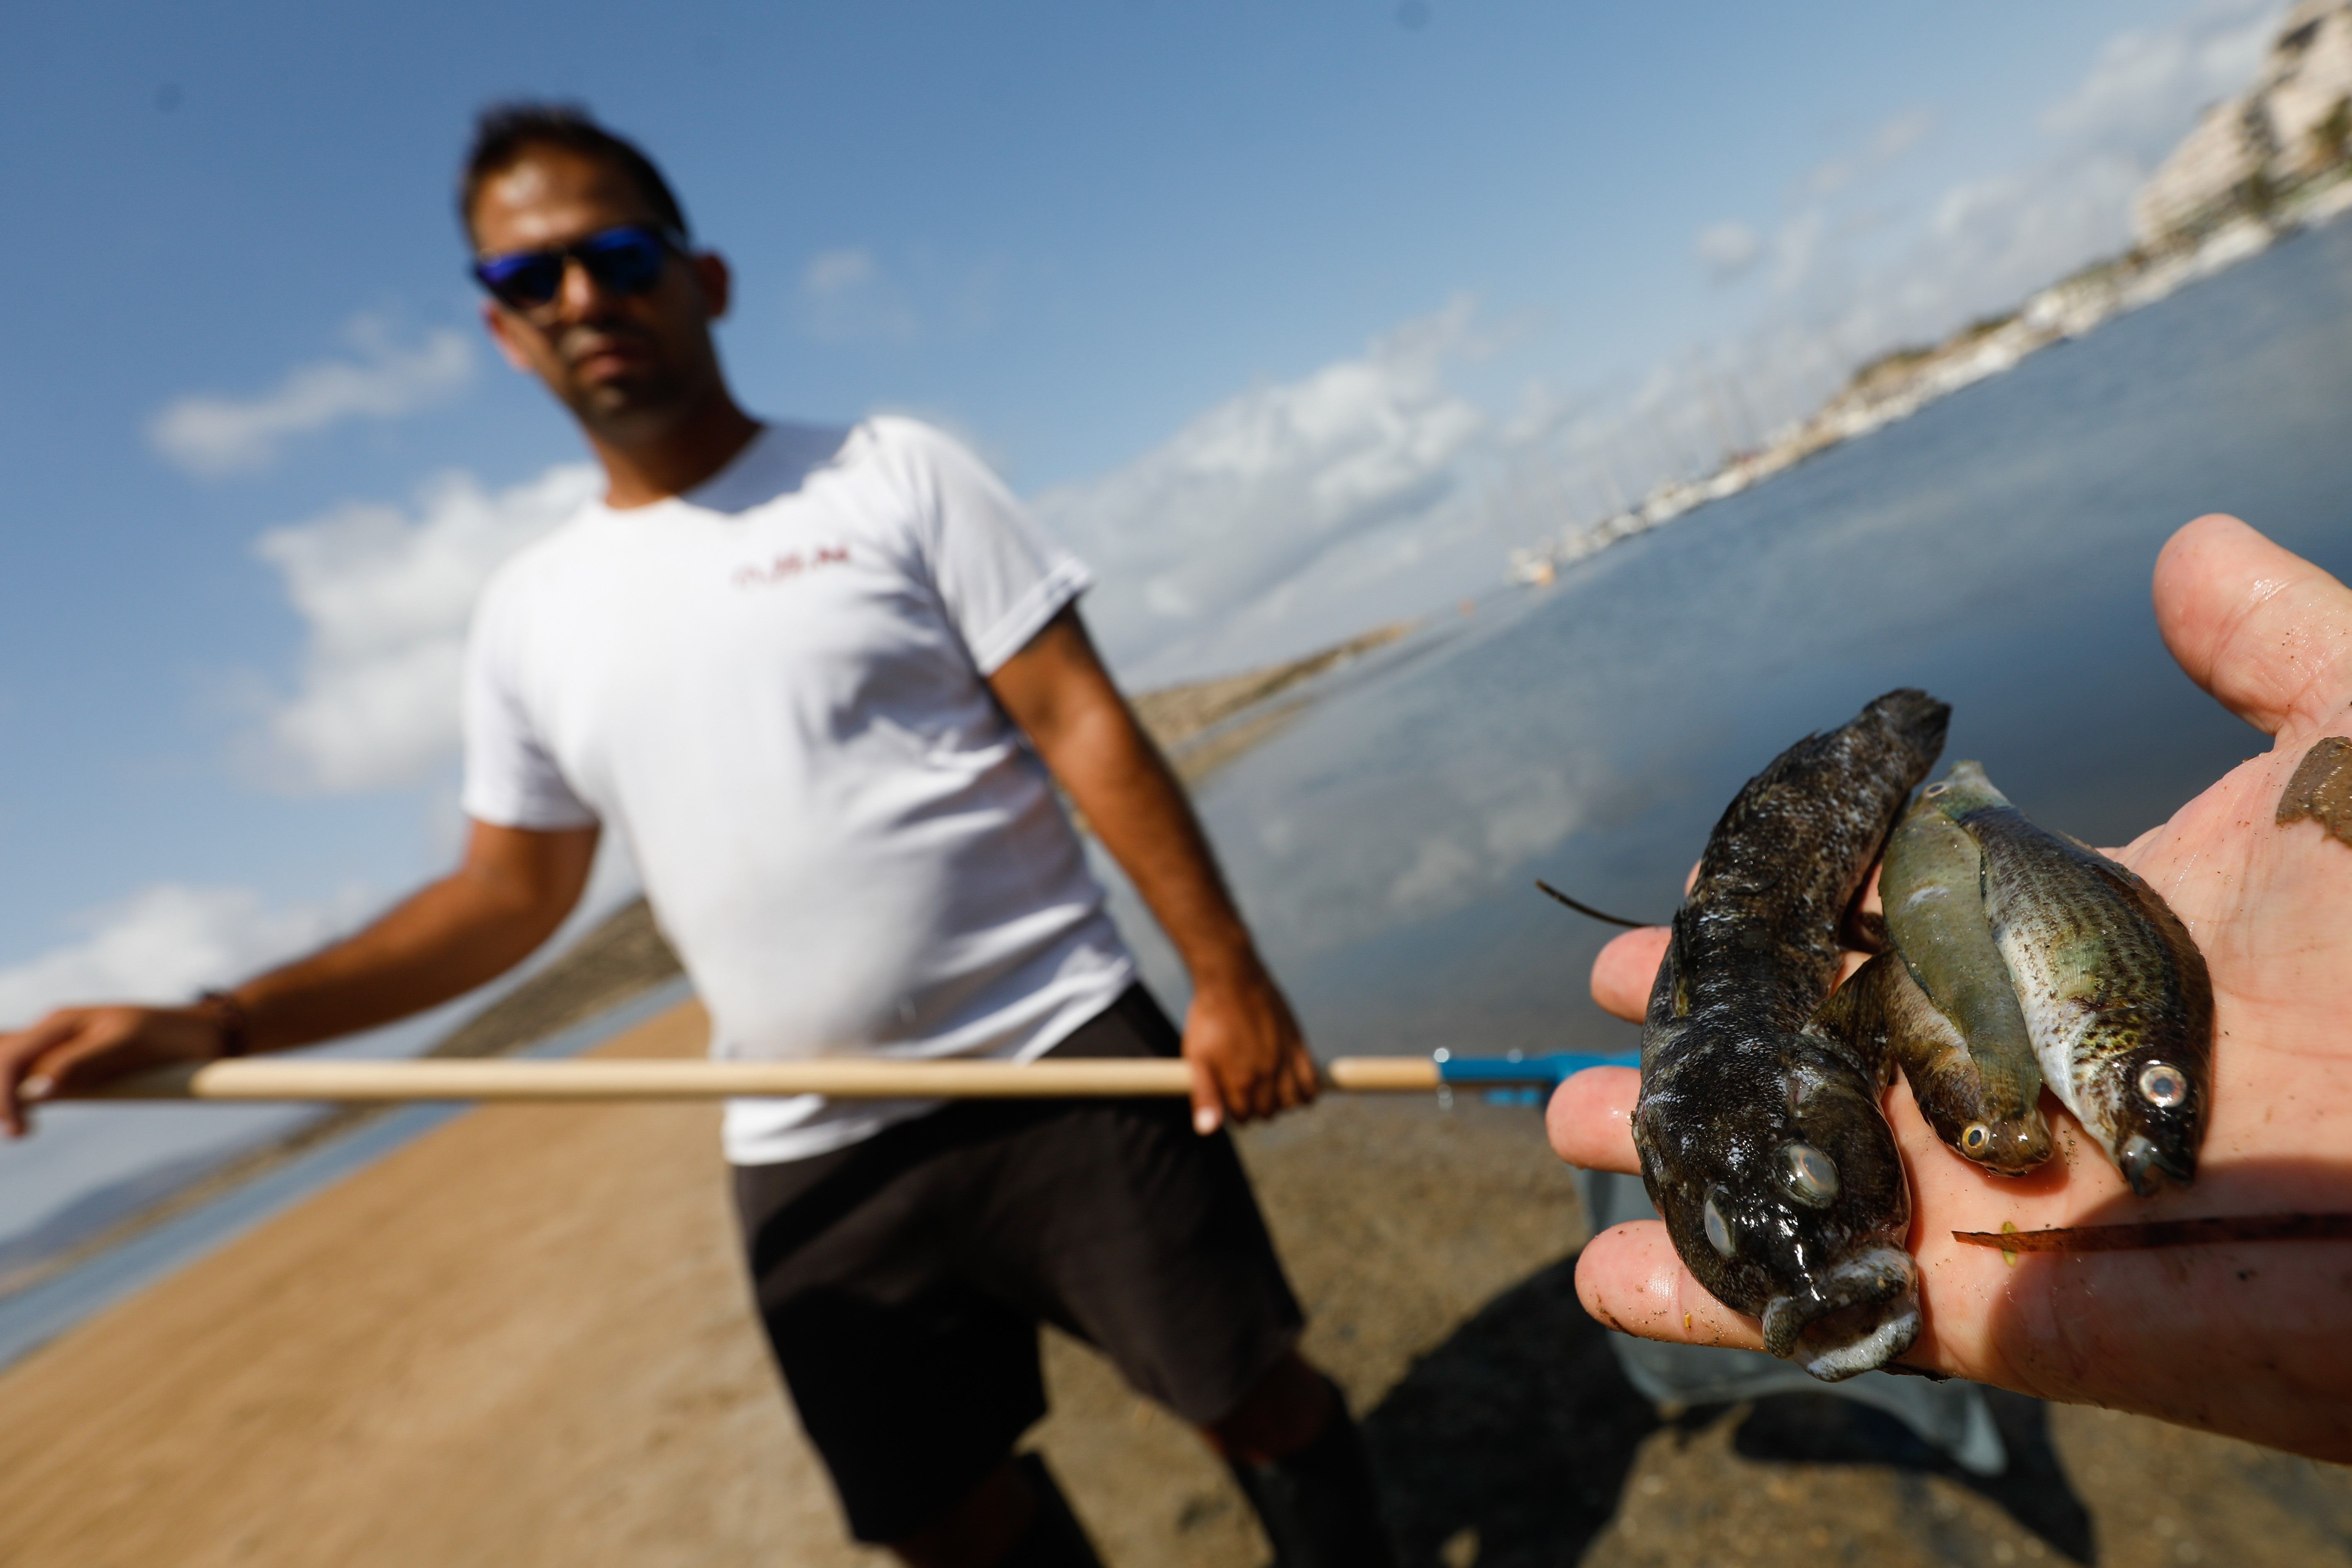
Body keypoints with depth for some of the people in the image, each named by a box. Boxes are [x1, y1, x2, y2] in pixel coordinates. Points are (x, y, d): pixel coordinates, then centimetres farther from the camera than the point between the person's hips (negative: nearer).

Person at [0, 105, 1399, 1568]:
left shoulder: (892, 474, -3)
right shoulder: (527, 611, 9)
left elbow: (1083, 724, -8)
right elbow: (512, 891, 13)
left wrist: (1229, 974, -12)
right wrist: (214, 1027, 2)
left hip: (1060, 1069, -3)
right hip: (808, 1165, 4)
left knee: (1252, 1393, 9)